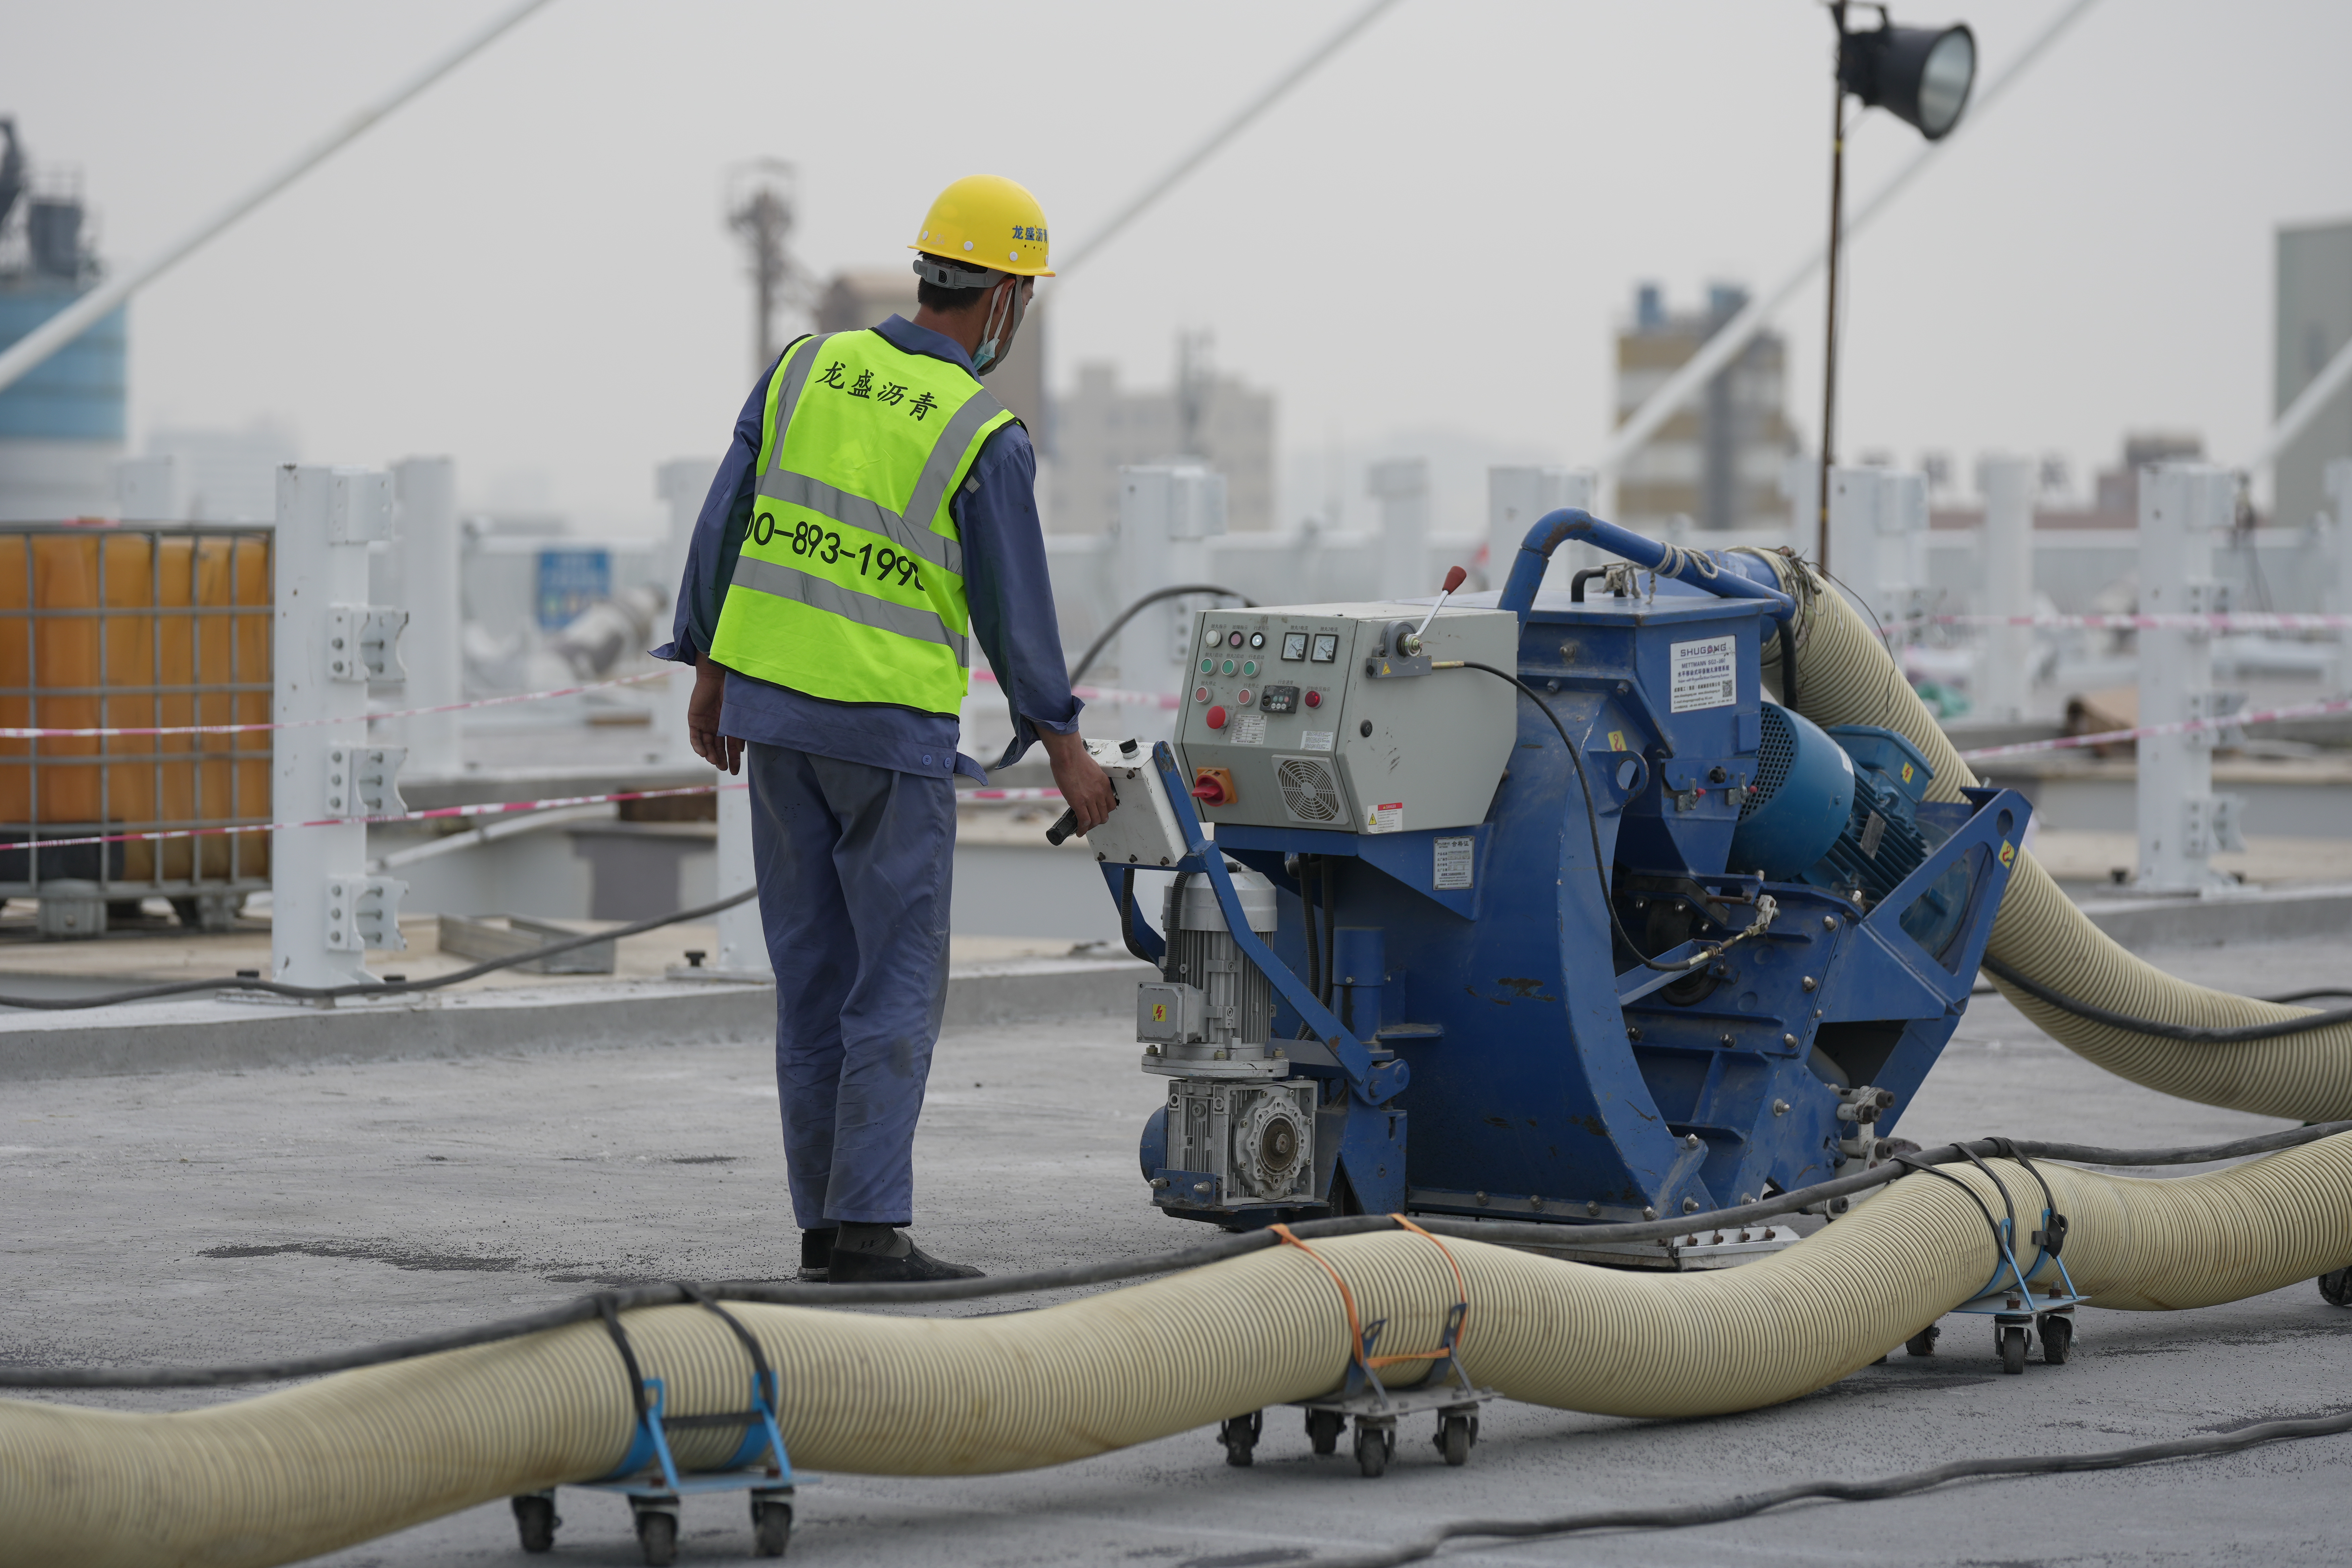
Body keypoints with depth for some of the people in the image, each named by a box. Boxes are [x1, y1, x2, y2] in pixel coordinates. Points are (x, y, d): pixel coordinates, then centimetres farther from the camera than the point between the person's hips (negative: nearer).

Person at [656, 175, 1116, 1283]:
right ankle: (869, 1225, -8)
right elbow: (1013, 608, -5)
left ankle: (825, 1222, 12)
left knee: (814, 972, 10)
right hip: (890, 730, -5)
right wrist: (1061, 746, 7)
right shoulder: (986, 440, -11)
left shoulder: (807, 368, 3)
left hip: (770, 699, 6)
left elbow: (724, 524, 6)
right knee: (901, 980, -1)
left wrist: (709, 672, 16)